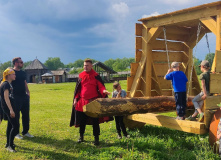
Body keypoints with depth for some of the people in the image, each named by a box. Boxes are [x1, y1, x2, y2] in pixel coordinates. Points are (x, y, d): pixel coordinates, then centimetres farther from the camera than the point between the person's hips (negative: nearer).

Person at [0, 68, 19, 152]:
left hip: (10, 106, 10)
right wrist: (11, 110, -27)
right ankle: (10, 146, -7)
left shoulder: (8, 84, 14)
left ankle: (8, 143, 27)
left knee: (10, 125, 16)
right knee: (15, 125, -12)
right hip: (7, 107, -10)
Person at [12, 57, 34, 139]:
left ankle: (25, 132, 22)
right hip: (16, 97, -7)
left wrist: (28, 92, 10)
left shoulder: (23, 73, 14)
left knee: (26, 115, 10)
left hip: (24, 96, 7)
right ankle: (16, 133, 14)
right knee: (16, 115, 2)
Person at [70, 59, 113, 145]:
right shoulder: (81, 75, 7)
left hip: (93, 101, -3)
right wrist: (76, 99, 8)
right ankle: (81, 136, 30)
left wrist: (104, 91, -31)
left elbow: (101, 86, -10)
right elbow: (78, 88, 12)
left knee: (95, 121, 1)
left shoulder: (96, 76, -3)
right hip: (82, 102, 4)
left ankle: (96, 138, 13)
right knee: (82, 120, 12)